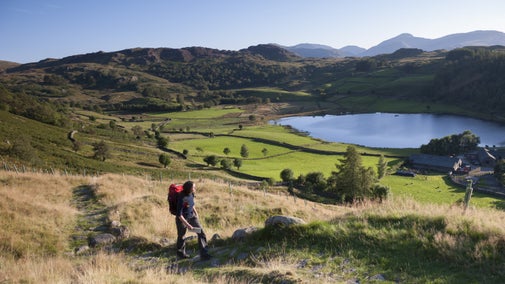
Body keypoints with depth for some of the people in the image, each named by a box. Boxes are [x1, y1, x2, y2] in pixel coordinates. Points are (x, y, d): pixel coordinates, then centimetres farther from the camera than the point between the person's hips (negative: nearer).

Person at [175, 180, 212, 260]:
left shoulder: (191, 194, -11)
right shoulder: (182, 199, -32)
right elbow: (179, 215, -28)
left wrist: (195, 212, 14)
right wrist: (188, 225, -27)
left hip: (192, 216, 6)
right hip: (182, 219, -6)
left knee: (201, 233, -6)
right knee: (181, 236, 16)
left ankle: (204, 254, -2)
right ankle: (181, 253, 42)